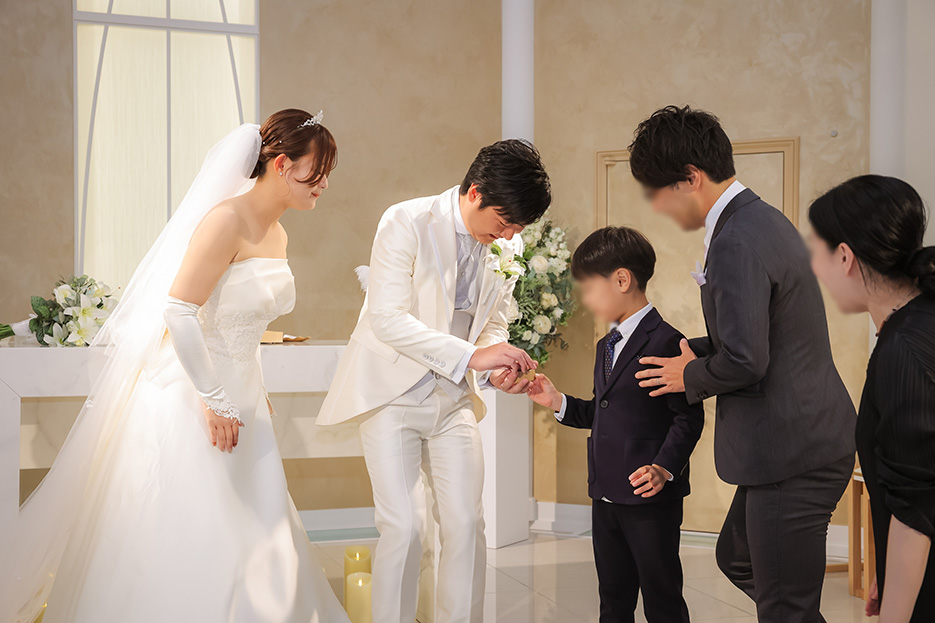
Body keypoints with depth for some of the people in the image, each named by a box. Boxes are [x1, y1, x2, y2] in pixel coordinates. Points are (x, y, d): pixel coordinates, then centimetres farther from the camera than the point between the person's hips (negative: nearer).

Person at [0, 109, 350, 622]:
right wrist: (214, 400, -18)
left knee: (248, 547, 10)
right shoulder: (228, 219, -17)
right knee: (182, 546, -2)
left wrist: (253, 394, 10)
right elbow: (178, 311, -22)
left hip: (238, 400, 9)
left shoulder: (277, 234, 10)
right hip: (190, 400, -9)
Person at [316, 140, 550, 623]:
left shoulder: (507, 247, 2)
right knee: (404, 526, -10)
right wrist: (471, 356, -28)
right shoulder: (406, 222, -16)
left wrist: (498, 367, -9)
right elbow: (388, 319, -22)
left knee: (466, 525, 1)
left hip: (454, 398, 5)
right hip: (393, 391, -5)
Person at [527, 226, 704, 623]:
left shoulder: (665, 342, -14)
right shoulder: (607, 346, 17)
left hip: (651, 497, -9)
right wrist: (558, 403, 9)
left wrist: (664, 467, -25)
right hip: (606, 496, 9)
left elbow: (689, 416, -15)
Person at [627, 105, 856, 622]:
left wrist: (691, 377, -6)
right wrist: (699, 351, 12)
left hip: (793, 454, -11)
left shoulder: (737, 242, -22)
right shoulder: (762, 219, 12)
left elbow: (745, 361, -25)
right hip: (803, 441, 11)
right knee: (737, 560, 25)